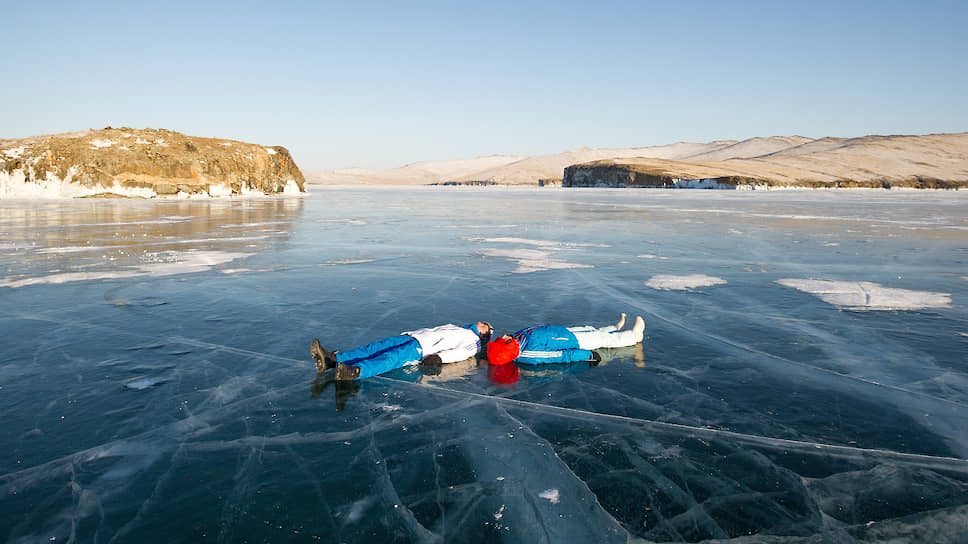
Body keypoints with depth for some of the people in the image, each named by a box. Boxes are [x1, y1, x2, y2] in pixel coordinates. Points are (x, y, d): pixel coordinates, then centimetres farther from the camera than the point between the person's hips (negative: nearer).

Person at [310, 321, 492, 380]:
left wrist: (439, 357, -24)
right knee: (374, 348, -15)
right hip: (412, 336, 8)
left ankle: (354, 371, -59)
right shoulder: (453, 327, 40)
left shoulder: (473, 342, 13)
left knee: (390, 358, -35)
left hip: (422, 350, -8)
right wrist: (408, 333, 23)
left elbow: (460, 352, -7)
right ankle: (332, 359, -31)